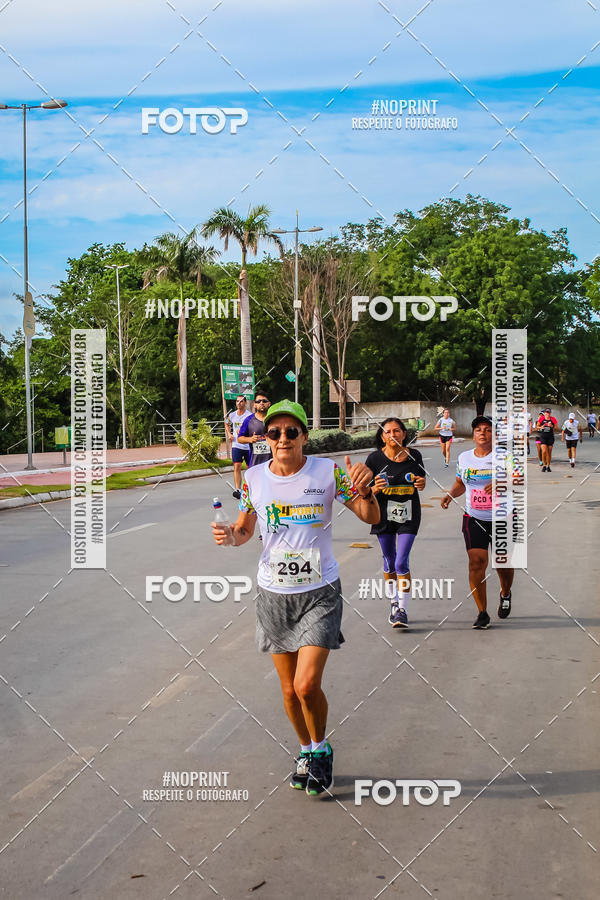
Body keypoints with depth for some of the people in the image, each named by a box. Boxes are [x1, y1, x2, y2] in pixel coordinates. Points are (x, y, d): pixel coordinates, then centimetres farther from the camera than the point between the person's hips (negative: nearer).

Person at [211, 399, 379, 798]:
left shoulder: (327, 471, -8)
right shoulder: (254, 477, 0)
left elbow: (372, 518, -5)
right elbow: (246, 528, 13)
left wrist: (364, 489, -26)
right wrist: (231, 535, -10)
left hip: (320, 591, -3)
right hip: (274, 593, 3)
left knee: (307, 685, -13)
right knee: (289, 689, 9)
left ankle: (321, 750, 13)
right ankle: (307, 753, 34)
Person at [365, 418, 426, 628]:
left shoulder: (414, 456, -3)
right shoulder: (375, 459, -8)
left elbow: (420, 483, 12)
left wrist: (421, 484, -12)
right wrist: (376, 488, -26)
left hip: (408, 516, -1)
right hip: (384, 515, 1)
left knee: (401, 562, -10)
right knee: (389, 562, 12)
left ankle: (403, 610, -4)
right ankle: (394, 602, 33)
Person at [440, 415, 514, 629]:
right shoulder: (464, 458, 6)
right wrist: (450, 494, 1)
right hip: (473, 519, 2)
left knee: (503, 563, 6)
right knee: (476, 561, -12)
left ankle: (505, 594, 41)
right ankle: (482, 613, -5)